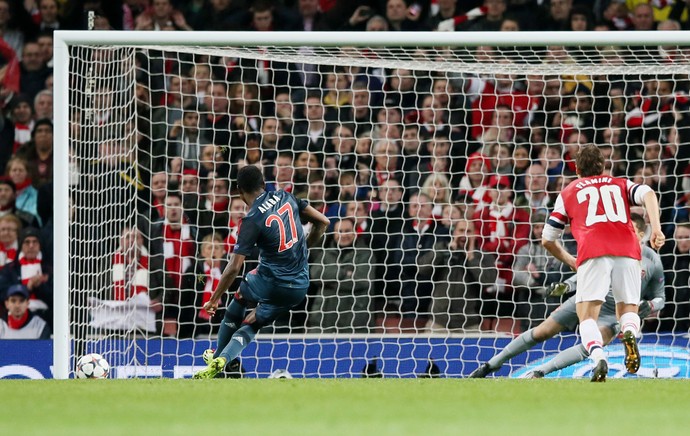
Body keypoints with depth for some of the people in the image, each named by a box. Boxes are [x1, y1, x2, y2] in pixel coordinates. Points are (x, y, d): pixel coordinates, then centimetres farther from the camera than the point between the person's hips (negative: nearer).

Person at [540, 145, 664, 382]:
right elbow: (648, 195, 6)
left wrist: (570, 261, 42)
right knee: (628, 310, 16)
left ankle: (598, 358, -32)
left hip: (593, 253, -2)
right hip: (627, 251, 2)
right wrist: (656, 228, -5)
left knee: (587, 317, -1)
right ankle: (630, 334, -20)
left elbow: (547, 240, 26)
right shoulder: (621, 184, 28)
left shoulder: (568, 193, 26)